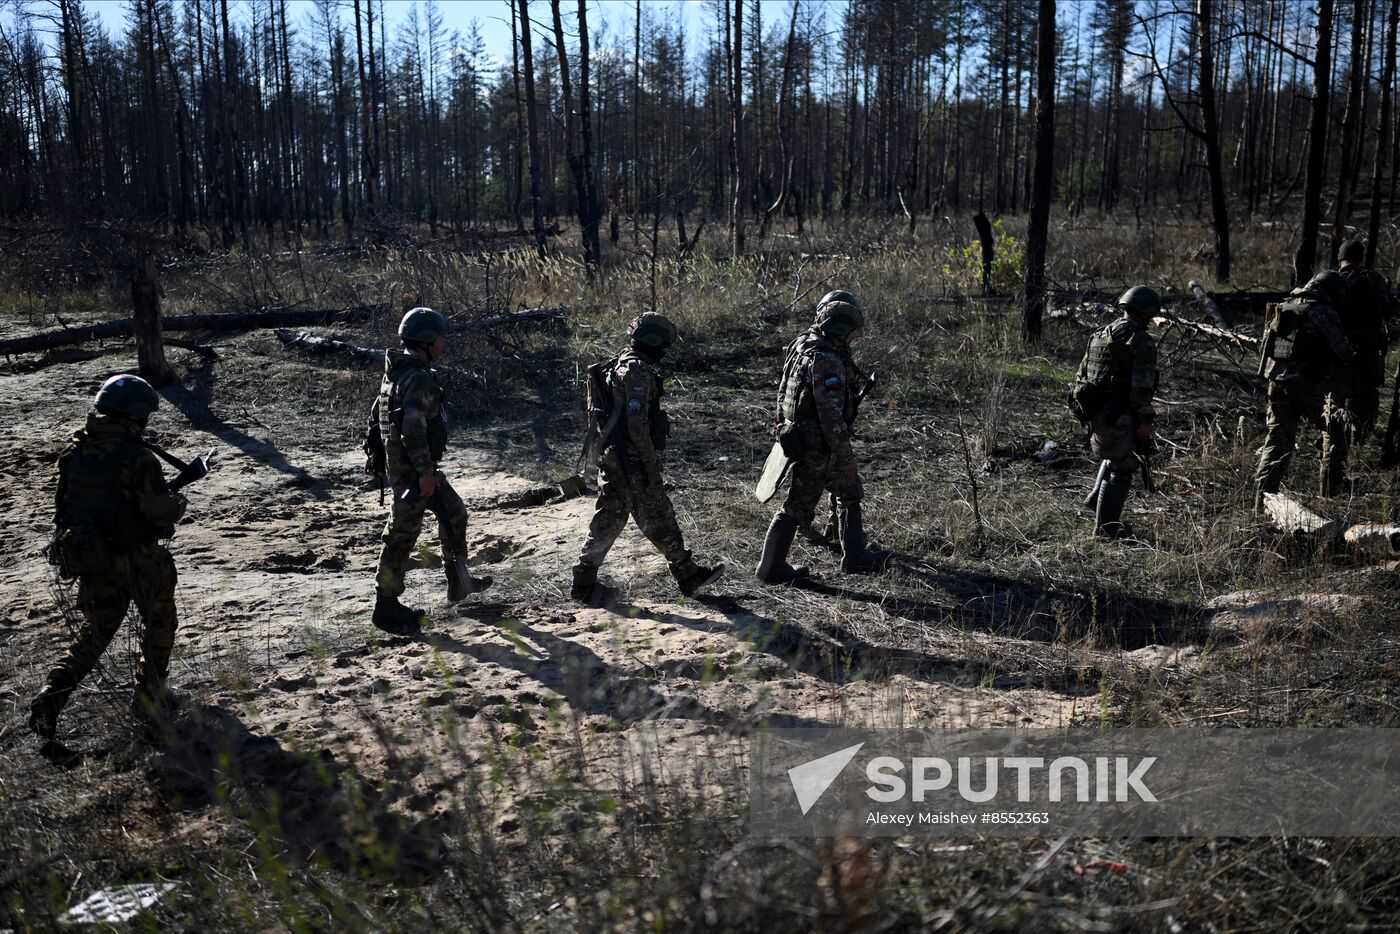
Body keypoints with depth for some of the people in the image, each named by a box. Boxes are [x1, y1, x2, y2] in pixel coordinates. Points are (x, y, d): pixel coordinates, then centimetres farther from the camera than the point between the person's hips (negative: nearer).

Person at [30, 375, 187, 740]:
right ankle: (149, 692, 20)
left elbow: (62, 506, 10)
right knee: (160, 623, 18)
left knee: (94, 632, 20)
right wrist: (178, 504, -1)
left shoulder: (74, 452, -1)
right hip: (137, 560, -5)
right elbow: (160, 512, -22)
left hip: (89, 559, 6)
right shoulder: (137, 457, -21)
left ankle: (52, 693, 3)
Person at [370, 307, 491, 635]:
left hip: (398, 460, 10)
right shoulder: (418, 377, -20)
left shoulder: (396, 371, 12)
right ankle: (386, 607, 5)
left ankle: (458, 582, 28)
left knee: (454, 513, 20)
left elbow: (375, 415, 20)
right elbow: (413, 426, -28)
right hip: (413, 468, -10)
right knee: (403, 533, -4)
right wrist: (425, 472, -27)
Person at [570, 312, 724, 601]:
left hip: (611, 456, 9)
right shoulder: (638, 371, -16)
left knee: (608, 518, 12)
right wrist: (652, 464, -18)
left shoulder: (617, 365, 16)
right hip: (634, 460, -9)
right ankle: (688, 576, 13)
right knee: (659, 519, 2)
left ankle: (584, 582, 13)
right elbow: (637, 423, -22)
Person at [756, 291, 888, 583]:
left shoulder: (802, 344, 6)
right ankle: (771, 568, 15)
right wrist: (847, 458, -18)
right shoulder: (826, 360, -24)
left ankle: (855, 557, 30)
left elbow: (783, 392, 14)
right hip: (816, 447, -10)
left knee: (850, 493, 20)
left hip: (798, 436, 10)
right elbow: (832, 416, -25)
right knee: (798, 508, 4)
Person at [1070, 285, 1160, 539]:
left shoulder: (1099, 335, 12)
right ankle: (1106, 525, 7)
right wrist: (1146, 420, -15)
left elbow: (1081, 374, 16)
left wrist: (1084, 409, 23)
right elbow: (1142, 386, -18)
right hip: (1120, 416, -7)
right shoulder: (1142, 341, -11)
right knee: (1122, 469, 4)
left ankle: (1098, 497, 23)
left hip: (1095, 413, 8)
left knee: (1113, 455, 31)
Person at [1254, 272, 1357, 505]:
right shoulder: (1324, 313, -8)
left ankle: (1262, 499, 4)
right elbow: (1344, 351, -10)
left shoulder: (1282, 308, 13)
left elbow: (1263, 350, 18)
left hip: (1277, 381, 6)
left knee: (1277, 437, 10)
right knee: (1335, 431, 12)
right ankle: (1332, 490, 10)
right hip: (1309, 386, -6)